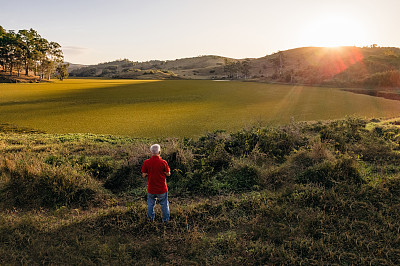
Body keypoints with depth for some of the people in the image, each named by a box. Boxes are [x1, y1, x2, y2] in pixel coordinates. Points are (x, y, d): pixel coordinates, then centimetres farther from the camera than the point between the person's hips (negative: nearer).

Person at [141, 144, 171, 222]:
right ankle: (165, 219, 30)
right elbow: (168, 174, -8)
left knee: (150, 204, 23)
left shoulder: (146, 162, -12)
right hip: (162, 189, -2)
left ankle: (151, 218, 38)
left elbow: (143, 175, -6)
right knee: (164, 204, 17)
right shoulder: (163, 162, -17)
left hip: (151, 189, 2)